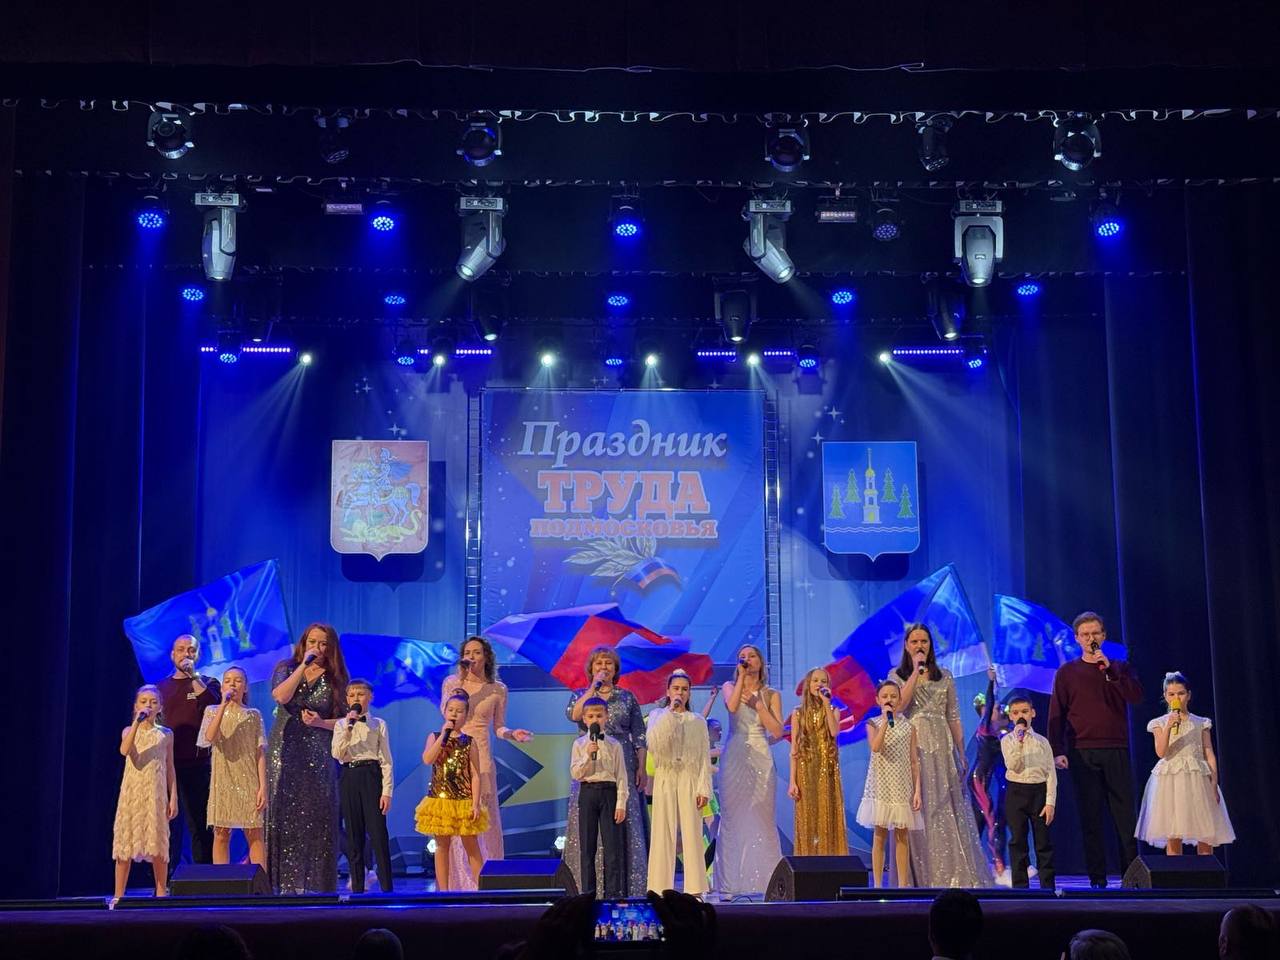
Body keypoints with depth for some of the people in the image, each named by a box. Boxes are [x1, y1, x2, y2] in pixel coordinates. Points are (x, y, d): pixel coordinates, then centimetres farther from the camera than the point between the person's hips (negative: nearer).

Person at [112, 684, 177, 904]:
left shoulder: (165, 734, 8)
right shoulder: (129, 731, 4)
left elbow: (170, 769, 9)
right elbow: (125, 750, -19)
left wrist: (173, 798, 3)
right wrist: (137, 722, -24)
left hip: (156, 795, 1)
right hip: (132, 793, -1)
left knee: (158, 844, 0)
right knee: (125, 841, -1)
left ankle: (161, 893, 9)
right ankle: (118, 895, 6)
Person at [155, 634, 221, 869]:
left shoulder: (207, 683, 8)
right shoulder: (161, 687, 15)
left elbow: (214, 706, -14)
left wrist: (193, 677, -13)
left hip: (197, 765, -2)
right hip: (166, 764, 2)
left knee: (200, 825, -2)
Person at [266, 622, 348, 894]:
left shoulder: (336, 678, 7)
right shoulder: (286, 668, 7)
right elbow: (281, 696, -14)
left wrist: (320, 722, -11)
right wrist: (303, 665, -12)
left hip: (318, 756, 0)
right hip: (285, 751, 0)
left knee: (317, 816, -3)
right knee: (284, 813, -2)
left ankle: (316, 885, 1)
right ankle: (286, 882, 2)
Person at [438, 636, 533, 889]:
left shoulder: (497, 689, 8)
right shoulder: (451, 683, 7)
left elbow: (498, 728, 13)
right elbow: (446, 711, -10)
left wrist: (512, 734, -7)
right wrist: (461, 682, -11)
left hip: (480, 754, 0)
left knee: (483, 816, -3)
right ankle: (456, 881, 5)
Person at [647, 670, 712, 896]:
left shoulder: (698, 721, 11)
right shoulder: (658, 715, 9)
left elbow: (705, 757, 6)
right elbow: (653, 744, -9)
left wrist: (703, 788, -5)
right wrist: (670, 714, -12)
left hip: (690, 779, 0)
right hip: (665, 778, 0)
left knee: (692, 832, -5)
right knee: (664, 832, -4)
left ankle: (695, 888, -5)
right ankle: (661, 888, -2)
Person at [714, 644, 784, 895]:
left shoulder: (771, 695, 9)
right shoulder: (730, 686, 9)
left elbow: (777, 732, -1)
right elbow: (732, 706, -15)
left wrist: (757, 704, -6)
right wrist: (742, 676, -9)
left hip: (761, 759, 0)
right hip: (735, 758, 0)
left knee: (762, 819, -3)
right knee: (733, 818, -3)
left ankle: (763, 879, 0)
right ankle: (733, 881, 0)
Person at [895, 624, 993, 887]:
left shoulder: (944, 676, 11)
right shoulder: (898, 675, 6)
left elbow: (953, 717, 10)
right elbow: (899, 704, -13)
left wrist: (962, 754, 5)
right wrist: (916, 671, -11)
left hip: (941, 747, 1)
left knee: (946, 809, -1)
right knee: (917, 809, -2)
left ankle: (953, 875, 2)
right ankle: (920, 876, 3)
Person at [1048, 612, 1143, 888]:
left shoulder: (1119, 668, 14)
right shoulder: (1067, 672, 10)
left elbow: (1136, 696, -4)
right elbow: (1056, 715, 5)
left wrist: (1109, 669, -12)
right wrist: (1057, 751, -5)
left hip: (1116, 751, 1)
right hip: (1082, 753, -1)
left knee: (1125, 814, -2)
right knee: (1090, 816, 0)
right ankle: (1097, 878, 3)